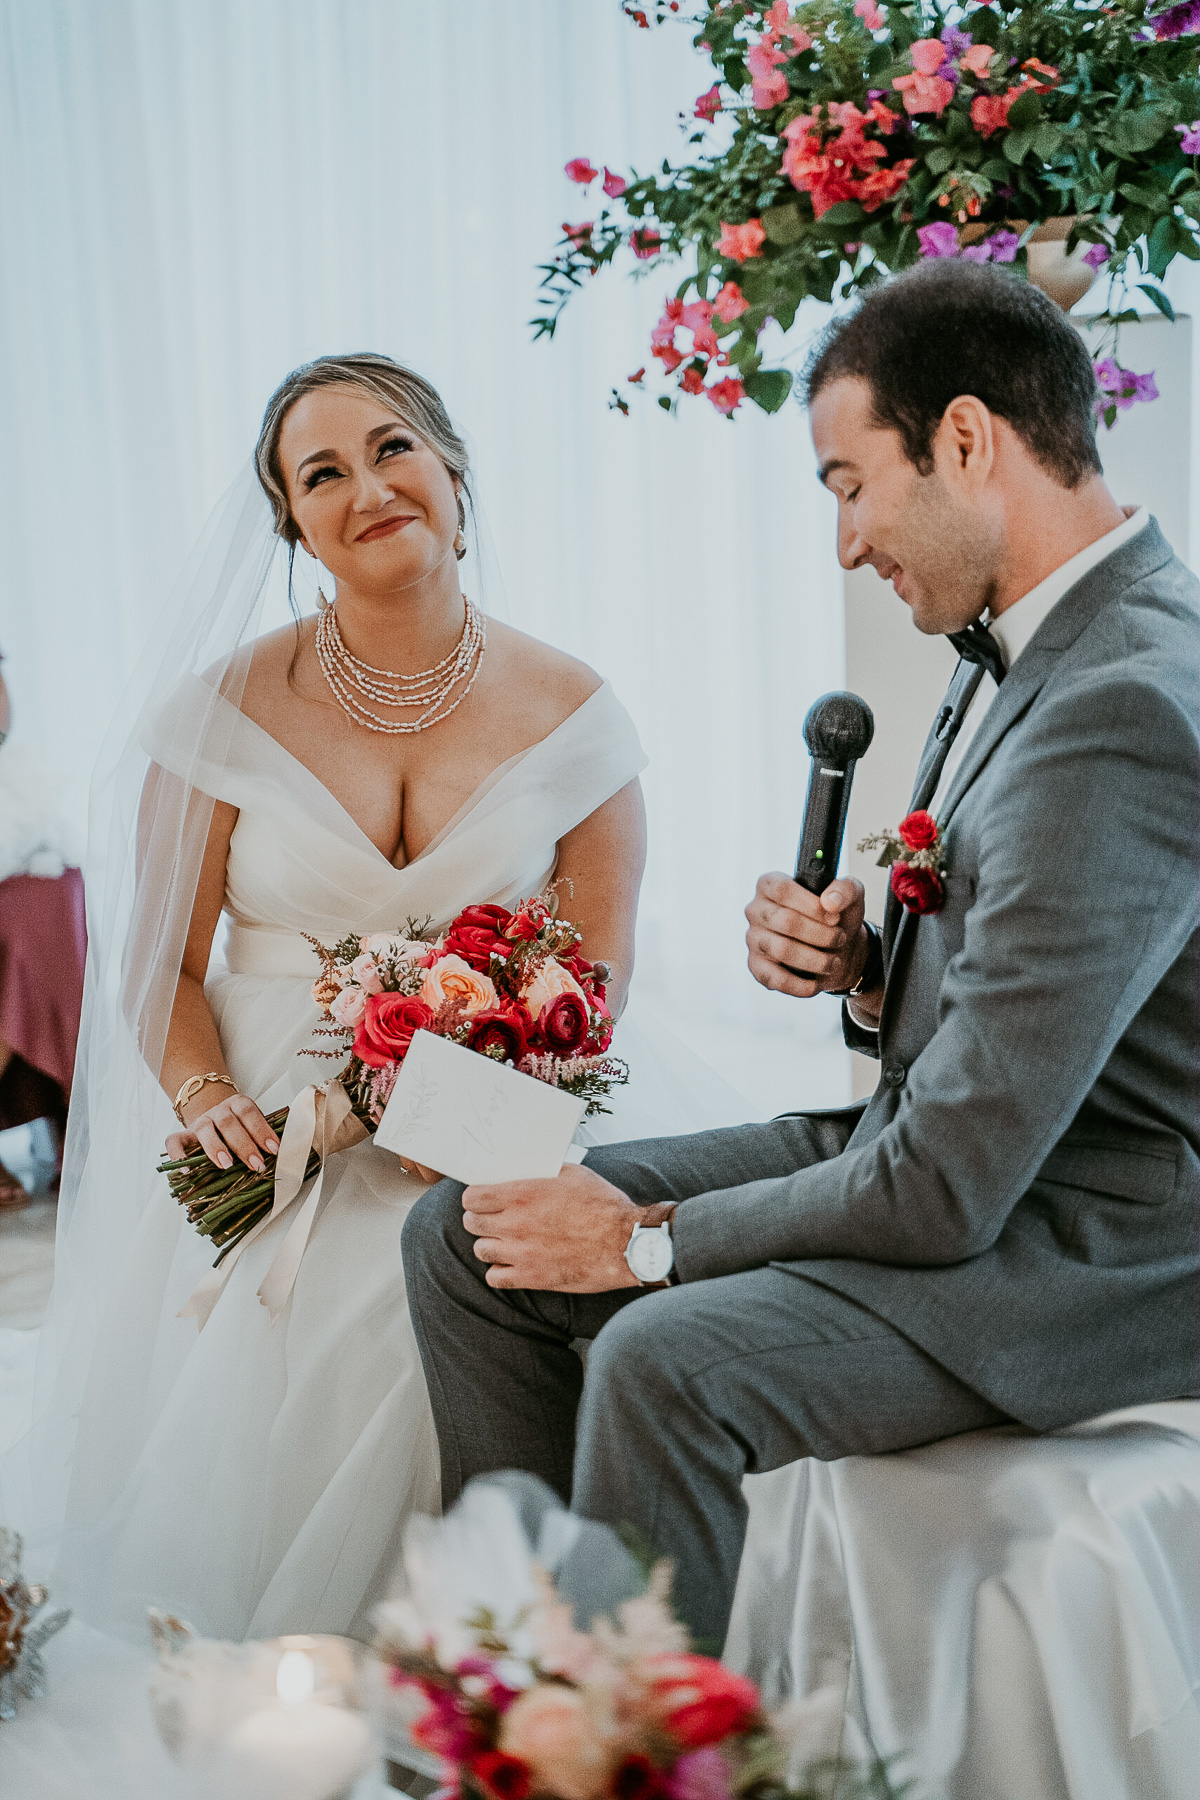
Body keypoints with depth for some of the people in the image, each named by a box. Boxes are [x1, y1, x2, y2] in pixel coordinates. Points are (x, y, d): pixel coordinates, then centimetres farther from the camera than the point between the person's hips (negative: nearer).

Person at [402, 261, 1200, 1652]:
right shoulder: (1027, 640, 6)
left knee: (665, 1362, -33)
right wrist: (859, 969, -5)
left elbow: (951, 1185, -26)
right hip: (958, 1148, 10)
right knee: (462, 1237, 3)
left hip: (1089, 1250, -10)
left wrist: (652, 1239, -14)